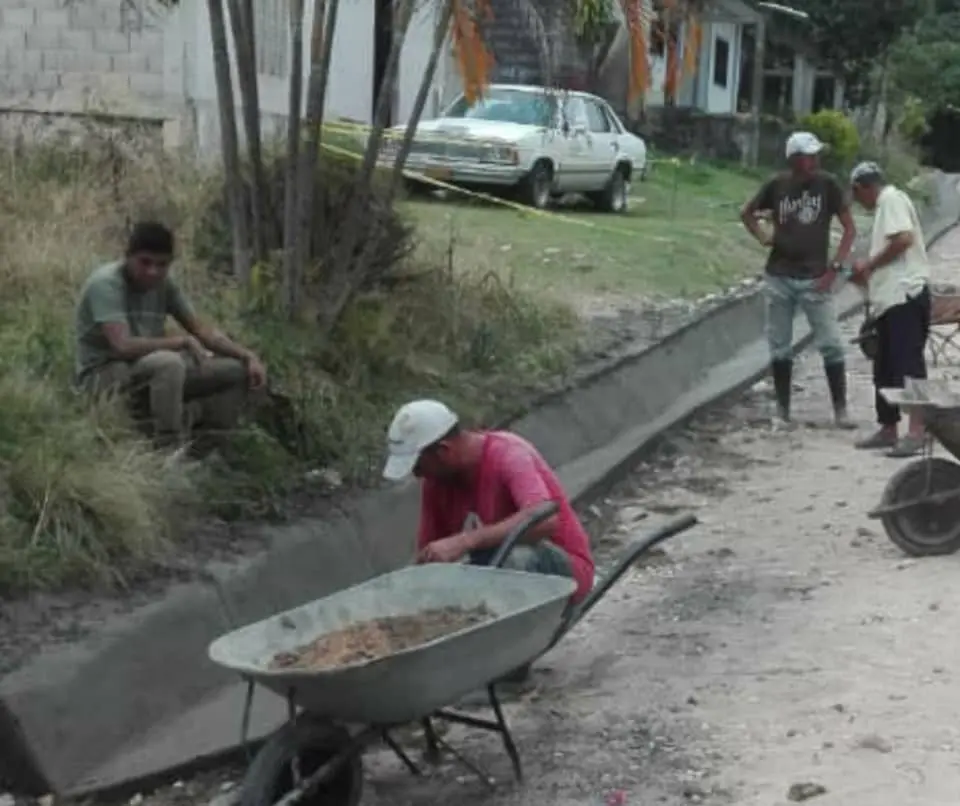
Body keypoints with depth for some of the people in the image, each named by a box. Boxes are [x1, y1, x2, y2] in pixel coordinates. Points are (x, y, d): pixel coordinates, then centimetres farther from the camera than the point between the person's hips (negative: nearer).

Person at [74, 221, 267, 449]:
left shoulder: (163, 283, 2)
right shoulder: (106, 283, -20)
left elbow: (201, 329, 6)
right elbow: (123, 346, -31)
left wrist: (248, 356, -9)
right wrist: (184, 341, -21)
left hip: (155, 372, 8)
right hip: (103, 375, -8)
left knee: (237, 369, -2)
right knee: (169, 363, -38)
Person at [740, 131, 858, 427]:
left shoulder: (827, 184, -6)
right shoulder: (777, 185, -2)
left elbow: (850, 228, -2)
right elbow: (746, 213, 15)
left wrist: (835, 267, -9)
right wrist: (762, 237, 1)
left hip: (815, 279, -2)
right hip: (779, 277, 2)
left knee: (831, 345, -3)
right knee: (779, 346, 9)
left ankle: (841, 410, 4)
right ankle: (782, 409, 19)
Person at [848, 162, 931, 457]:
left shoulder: (891, 199, -6)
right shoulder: (885, 205, 23)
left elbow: (903, 239, -21)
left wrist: (869, 264, -10)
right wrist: (867, 275, 17)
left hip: (905, 296, -10)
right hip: (891, 299, 10)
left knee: (908, 366, -13)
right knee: (885, 370, 13)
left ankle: (915, 433, -16)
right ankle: (888, 428, 20)